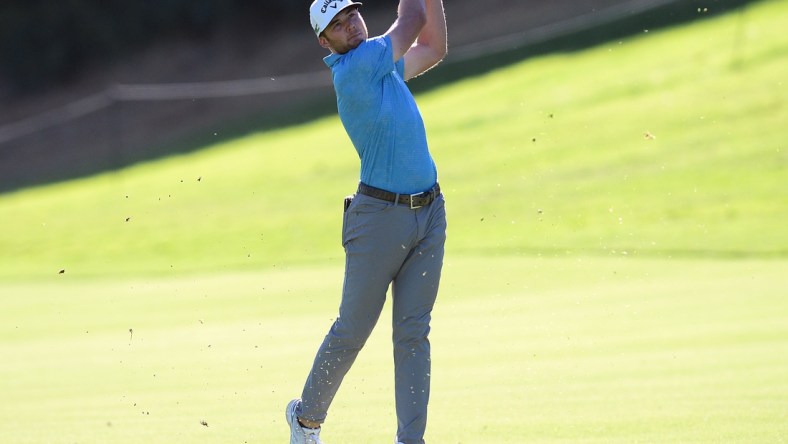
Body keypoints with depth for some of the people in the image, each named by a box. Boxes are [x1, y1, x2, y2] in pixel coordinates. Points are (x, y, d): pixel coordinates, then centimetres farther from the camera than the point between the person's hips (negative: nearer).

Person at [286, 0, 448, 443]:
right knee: (352, 331, 3)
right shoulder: (353, 68, -15)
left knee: (414, 333, 2)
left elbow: (434, 48, 25)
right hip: (381, 214, -7)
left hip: (429, 212, 7)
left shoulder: (385, 63, 11)